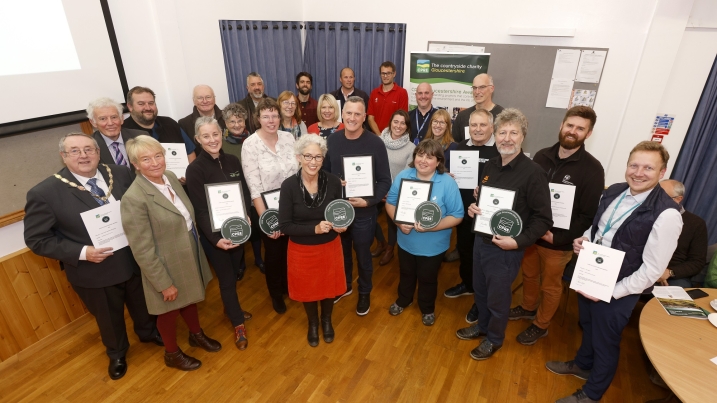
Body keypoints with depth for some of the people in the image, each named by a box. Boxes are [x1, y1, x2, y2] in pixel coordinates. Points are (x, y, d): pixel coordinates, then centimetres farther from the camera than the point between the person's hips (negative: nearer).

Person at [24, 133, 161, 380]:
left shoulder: (122, 174, -9)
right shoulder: (44, 193, -17)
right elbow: (37, 239, -12)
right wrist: (82, 253, -25)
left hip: (136, 260, 3)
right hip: (94, 272, -2)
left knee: (143, 304, 27)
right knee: (109, 319, 23)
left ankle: (148, 332, 59)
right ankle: (116, 353, 53)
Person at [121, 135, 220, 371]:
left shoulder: (170, 176, -5)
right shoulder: (134, 198, -27)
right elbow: (143, 250, -23)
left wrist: (196, 249, 12)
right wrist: (164, 283, -17)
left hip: (189, 255, 7)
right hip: (167, 265, -6)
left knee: (190, 299, 28)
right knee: (170, 311, 18)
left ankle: (196, 335, 54)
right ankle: (172, 354, 44)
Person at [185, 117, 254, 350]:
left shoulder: (233, 161, 1)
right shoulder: (195, 169, -14)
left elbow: (244, 193, 7)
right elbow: (200, 209, -15)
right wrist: (215, 238, -23)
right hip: (213, 234, -5)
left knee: (236, 273, 18)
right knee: (227, 278, 6)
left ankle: (231, 309, 44)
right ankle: (238, 323, 25)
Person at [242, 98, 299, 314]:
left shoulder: (288, 137, -3)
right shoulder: (250, 144, -15)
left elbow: (299, 171, 3)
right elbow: (254, 187, -17)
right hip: (267, 209, -3)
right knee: (274, 252, 13)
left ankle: (288, 284, 46)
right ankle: (275, 293, 38)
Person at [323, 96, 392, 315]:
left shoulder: (375, 144, -14)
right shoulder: (332, 140, -4)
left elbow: (385, 181, -11)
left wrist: (368, 201, -24)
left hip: (363, 212, -3)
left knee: (363, 255, 17)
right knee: (341, 252, 22)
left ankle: (364, 293, 41)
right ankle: (344, 286, 48)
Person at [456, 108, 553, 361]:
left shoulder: (533, 173, -19)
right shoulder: (490, 166, 2)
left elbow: (543, 219, -16)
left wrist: (518, 242, -26)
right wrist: (473, 209, -5)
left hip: (505, 249, -6)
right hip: (481, 240, 6)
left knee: (497, 298, 13)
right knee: (480, 290, 23)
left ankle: (494, 339, 39)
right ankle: (482, 325, 48)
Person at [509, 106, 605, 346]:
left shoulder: (592, 169, -15)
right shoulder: (541, 156, -2)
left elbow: (589, 214, -14)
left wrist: (558, 237, -20)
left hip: (559, 242, -4)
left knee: (550, 285, 15)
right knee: (528, 274, 23)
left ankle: (540, 325, 37)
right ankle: (528, 307, 49)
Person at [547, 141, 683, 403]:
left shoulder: (666, 214, -24)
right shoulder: (613, 192, -3)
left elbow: (652, 270, -21)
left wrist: (611, 293, -19)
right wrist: (584, 239, -7)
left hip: (617, 290, -6)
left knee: (605, 342, 16)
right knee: (587, 327, 27)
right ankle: (582, 365, 55)